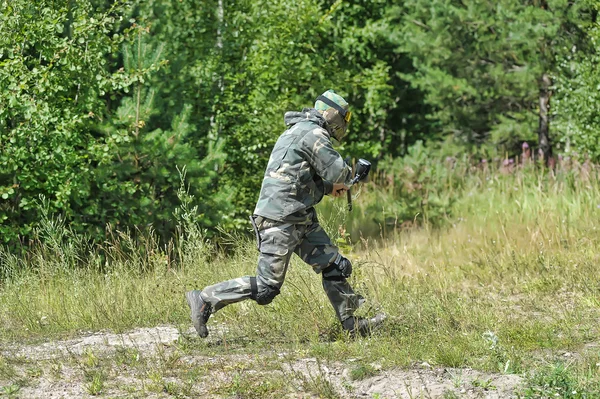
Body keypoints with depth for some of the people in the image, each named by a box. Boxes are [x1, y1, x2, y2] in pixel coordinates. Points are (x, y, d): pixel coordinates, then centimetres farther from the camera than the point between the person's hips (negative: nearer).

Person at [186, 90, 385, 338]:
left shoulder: (298, 131, 19)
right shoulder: (313, 134, -13)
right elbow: (338, 172, -16)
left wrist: (330, 187, 17)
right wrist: (343, 179, 8)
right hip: (280, 221, -11)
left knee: (335, 267, 11)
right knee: (266, 288, -7)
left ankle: (352, 324, 17)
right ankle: (204, 300, 0)